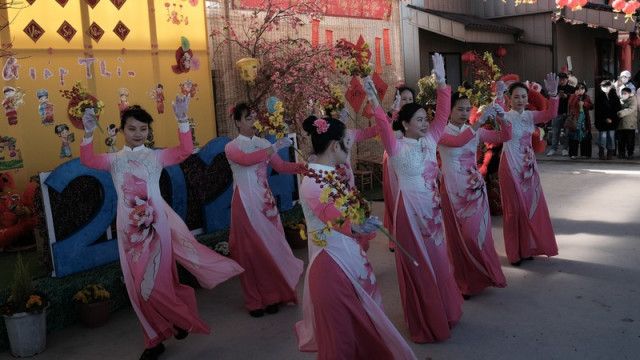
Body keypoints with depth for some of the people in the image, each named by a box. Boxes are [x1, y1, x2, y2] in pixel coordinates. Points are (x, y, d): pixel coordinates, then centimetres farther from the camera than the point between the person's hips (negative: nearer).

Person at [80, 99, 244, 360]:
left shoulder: (156, 156, 2)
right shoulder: (114, 160, 6)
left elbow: (185, 151, -14)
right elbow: (87, 160, -11)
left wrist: (182, 120, -25)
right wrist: (88, 133, -27)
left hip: (155, 226, -2)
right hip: (129, 229, 3)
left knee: (155, 284, 0)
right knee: (137, 286, 8)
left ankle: (181, 319, 29)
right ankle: (155, 339, 24)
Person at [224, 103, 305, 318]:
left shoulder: (264, 144, 9)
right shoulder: (232, 147, -4)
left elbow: (280, 166, 0)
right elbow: (245, 159, -25)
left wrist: (300, 167, -18)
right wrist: (274, 148, -31)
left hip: (265, 201, 4)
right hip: (246, 203, -4)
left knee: (271, 247, 5)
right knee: (251, 250, 1)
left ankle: (271, 295, 18)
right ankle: (255, 301, 12)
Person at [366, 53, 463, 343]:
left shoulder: (430, 140, 4)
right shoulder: (397, 147, -13)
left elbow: (443, 114, -1)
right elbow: (384, 127, -30)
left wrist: (441, 82, -8)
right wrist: (375, 102, -43)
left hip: (432, 208, 7)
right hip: (410, 210, -6)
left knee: (438, 261, 18)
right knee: (419, 265, 4)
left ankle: (443, 313, 36)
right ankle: (425, 325, 18)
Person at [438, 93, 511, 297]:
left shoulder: (475, 131, 5)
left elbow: (504, 137, 0)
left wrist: (501, 118, -18)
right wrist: (480, 121, -37)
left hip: (476, 189, 3)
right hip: (454, 191, -3)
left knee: (478, 233, 5)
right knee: (459, 236, 6)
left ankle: (479, 277, 23)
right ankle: (465, 283, 21)